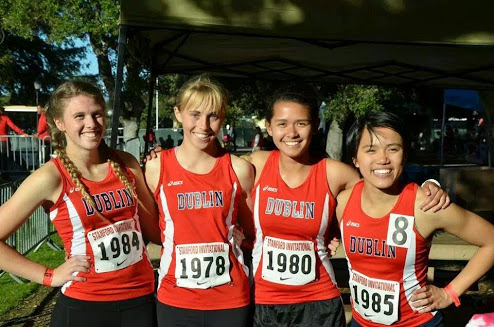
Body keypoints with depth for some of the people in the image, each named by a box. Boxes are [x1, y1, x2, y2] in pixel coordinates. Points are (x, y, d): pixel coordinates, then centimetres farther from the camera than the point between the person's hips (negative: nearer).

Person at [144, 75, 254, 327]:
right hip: (174, 300, 0)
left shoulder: (239, 169, -5)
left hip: (231, 299, 0)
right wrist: (183, 240, -3)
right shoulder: (156, 167, -6)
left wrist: (233, 237, -6)